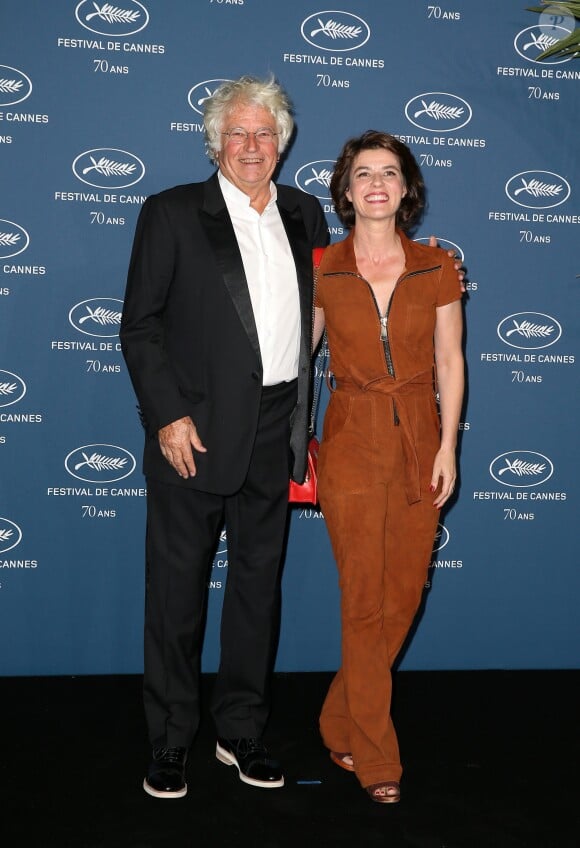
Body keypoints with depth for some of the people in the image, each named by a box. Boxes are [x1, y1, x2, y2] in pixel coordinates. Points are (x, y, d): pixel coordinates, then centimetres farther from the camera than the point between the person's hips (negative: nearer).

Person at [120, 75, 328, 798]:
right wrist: (168, 415, -13)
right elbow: (139, 324, -4)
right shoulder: (172, 213, -1)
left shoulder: (304, 214, 11)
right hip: (196, 430, -4)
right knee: (177, 584, 5)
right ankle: (170, 740, 20)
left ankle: (242, 732, 27)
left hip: (275, 432, 4)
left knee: (259, 581, 12)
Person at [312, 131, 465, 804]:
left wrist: (447, 446, -3)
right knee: (364, 602, 0)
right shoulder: (322, 270, -1)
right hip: (351, 443, -2)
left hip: (418, 442, 2)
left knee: (404, 595, 8)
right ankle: (376, 758, 15)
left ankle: (342, 725, 29)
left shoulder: (436, 268, 2)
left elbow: (449, 361, 3)